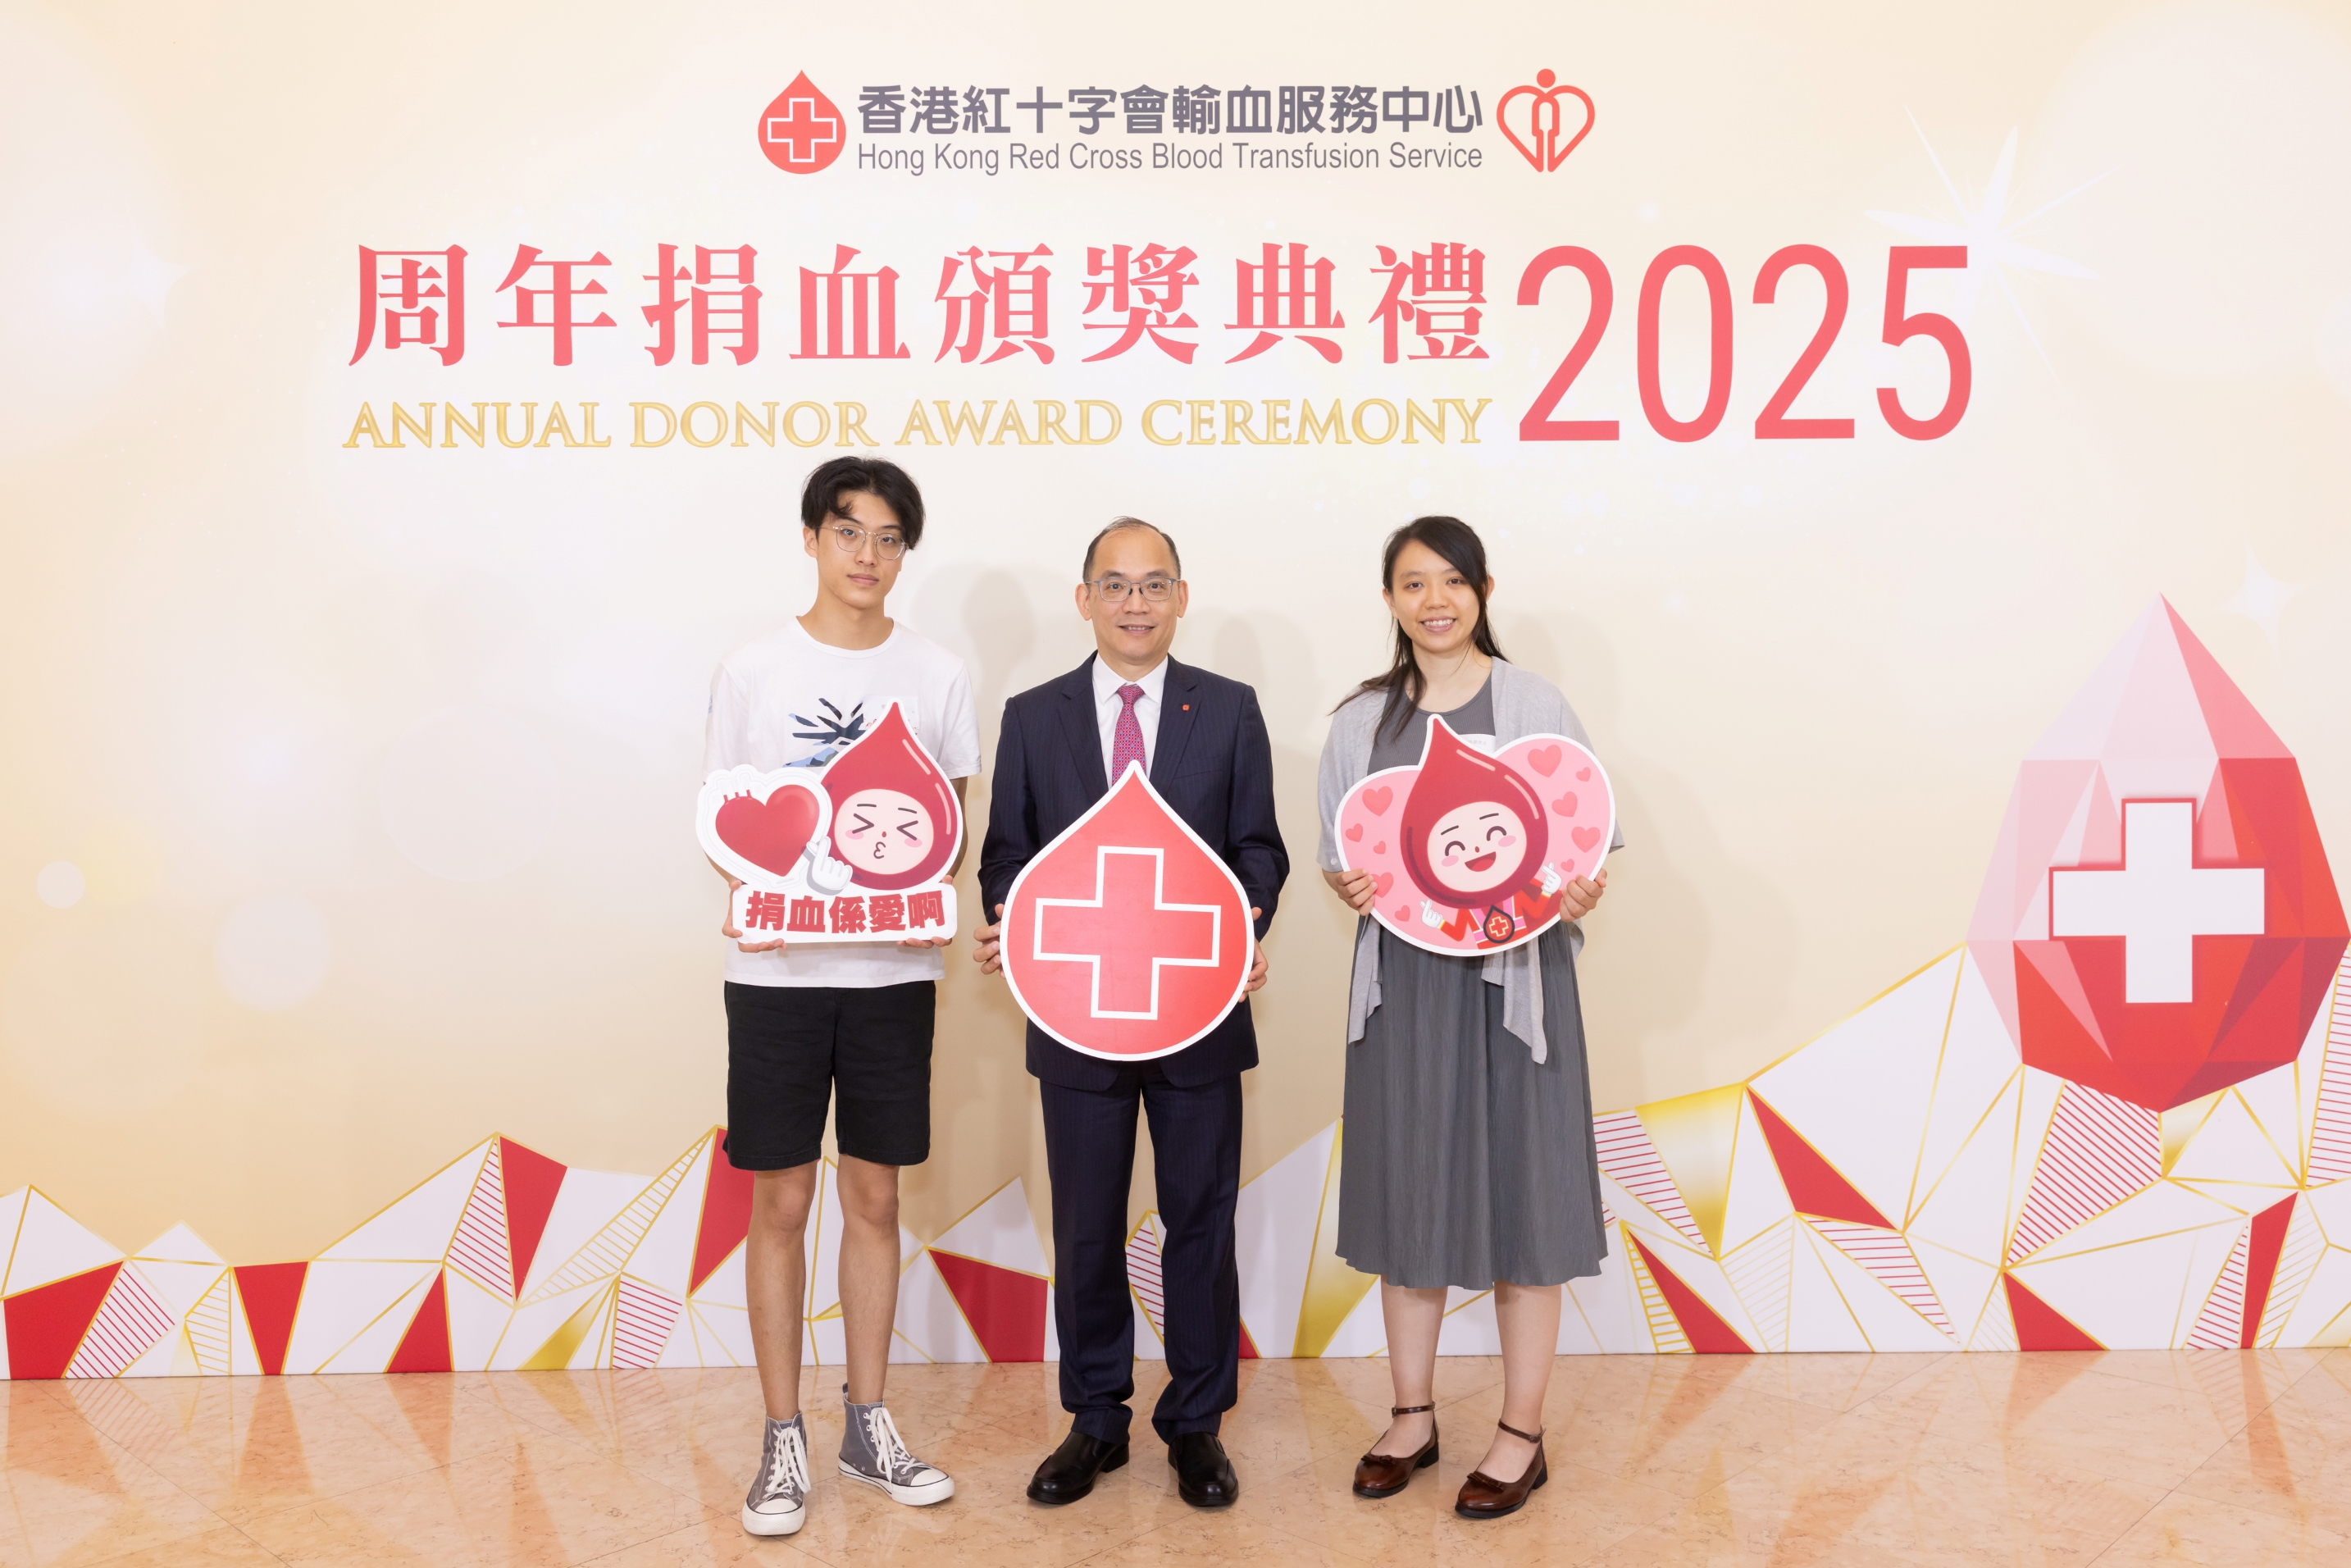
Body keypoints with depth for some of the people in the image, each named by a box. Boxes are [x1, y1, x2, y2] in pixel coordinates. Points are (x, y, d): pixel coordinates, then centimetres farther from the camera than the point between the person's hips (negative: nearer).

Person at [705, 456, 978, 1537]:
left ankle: (868, 1427, 24)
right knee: (780, 1203, 5)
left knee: (874, 1197, 10)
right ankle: (783, 1442, 18)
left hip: (893, 970, 1)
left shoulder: (936, 676, 4)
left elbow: (950, 827, 8)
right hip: (775, 970, -1)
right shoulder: (752, 671, 2)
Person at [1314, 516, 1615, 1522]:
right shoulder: (1361, 721, 8)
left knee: (1518, 1193, 3)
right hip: (1402, 978, 3)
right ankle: (1412, 1416, 26)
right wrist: (1349, 886, -9)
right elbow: (1340, 854, 13)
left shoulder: (1534, 705, -1)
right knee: (1407, 1191, 10)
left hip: (1513, 975, -3)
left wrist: (1580, 892, -21)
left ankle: (1521, 1434, 19)